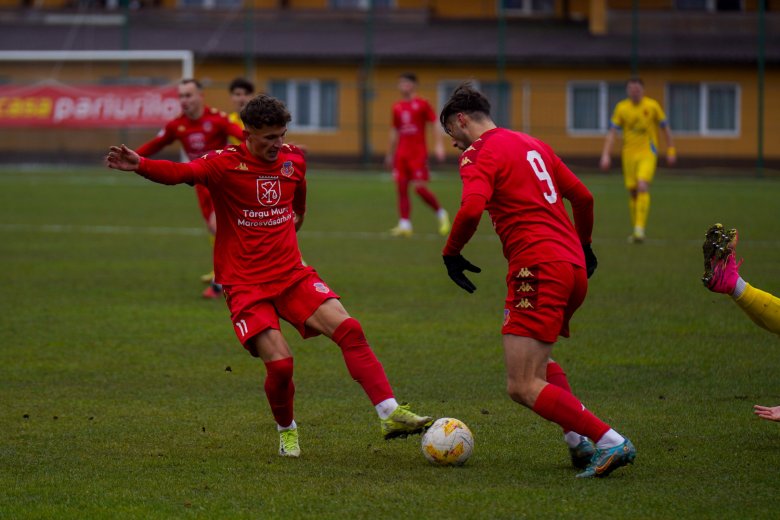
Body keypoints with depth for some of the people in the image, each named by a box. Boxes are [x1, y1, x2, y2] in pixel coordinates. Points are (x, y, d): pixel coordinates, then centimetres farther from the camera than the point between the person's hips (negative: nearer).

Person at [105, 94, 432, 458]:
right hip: (246, 285, -5)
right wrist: (140, 165, -46)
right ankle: (286, 431, 12)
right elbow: (181, 172, -30)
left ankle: (390, 414, -11)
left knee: (349, 329, -14)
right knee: (280, 362, -17)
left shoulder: (293, 159, 5)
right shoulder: (226, 164, -11)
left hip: (292, 275, 5)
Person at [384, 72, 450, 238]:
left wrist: (439, 145, -15)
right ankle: (404, 225, -3)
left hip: (418, 153, -5)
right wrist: (389, 154, 24)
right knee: (401, 187, -3)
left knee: (420, 187, -12)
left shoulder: (422, 104, -2)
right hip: (401, 154, 5)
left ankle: (441, 214, 9)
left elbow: (435, 125, -3)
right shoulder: (397, 107, 14)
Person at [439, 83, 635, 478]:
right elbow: (583, 197, 25)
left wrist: (451, 253, -5)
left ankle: (610, 442, -20)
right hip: (573, 267, 9)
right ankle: (580, 440, 12)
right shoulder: (533, 145, 21)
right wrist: (583, 246, 40)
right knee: (536, 361, 30)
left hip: (538, 270, -9)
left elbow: (471, 209, -21)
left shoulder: (479, 155, -3)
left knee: (523, 387, -10)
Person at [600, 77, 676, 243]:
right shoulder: (621, 108, 1)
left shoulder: (652, 106, -4)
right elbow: (612, 132, 0)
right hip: (629, 154, 3)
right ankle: (636, 231, 20)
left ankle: (640, 229, -24)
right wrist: (606, 155, -9)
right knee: (633, 192, 5)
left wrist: (671, 151, 6)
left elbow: (665, 128, 6)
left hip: (648, 153, -3)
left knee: (642, 186, -22)